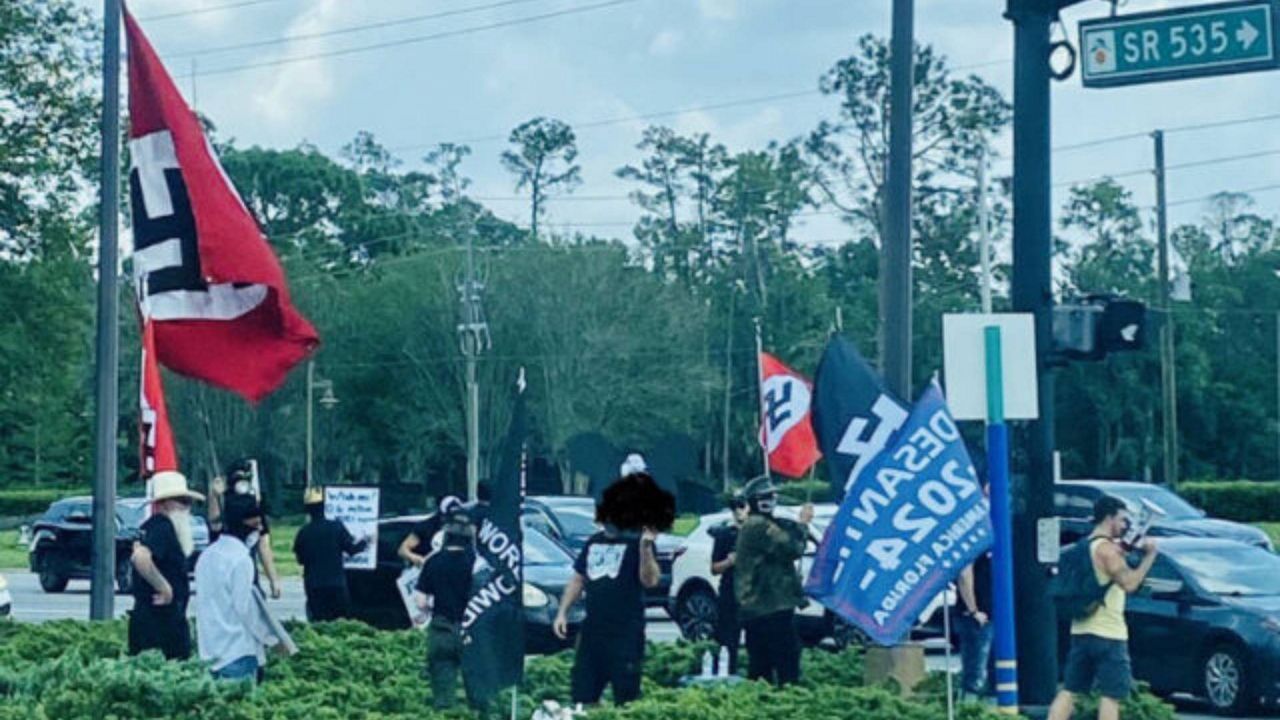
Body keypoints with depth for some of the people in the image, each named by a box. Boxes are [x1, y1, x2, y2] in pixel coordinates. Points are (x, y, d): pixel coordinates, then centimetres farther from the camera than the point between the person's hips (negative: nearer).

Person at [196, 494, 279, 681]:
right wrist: (272, 639, -5)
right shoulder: (240, 559, -14)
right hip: (237, 651, -8)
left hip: (211, 649, 8)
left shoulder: (207, 555, 12)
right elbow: (245, 607, -15)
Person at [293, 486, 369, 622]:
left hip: (313, 585, 1)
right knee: (340, 621, 7)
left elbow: (300, 559, 6)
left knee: (318, 622, 4)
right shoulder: (336, 527, -8)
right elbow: (352, 548, -4)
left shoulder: (303, 532, -2)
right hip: (336, 584, -1)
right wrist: (365, 541, 15)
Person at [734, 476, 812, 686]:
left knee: (760, 665, 9)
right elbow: (792, 548, -18)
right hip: (772, 606, -10)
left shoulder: (750, 526, 20)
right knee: (787, 660, -12)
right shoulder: (761, 526, -14)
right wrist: (803, 524, -5)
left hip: (755, 608, 10)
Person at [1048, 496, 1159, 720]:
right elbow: (1129, 583, -20)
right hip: (1107, 633, -9)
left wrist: (1124, 552, 15)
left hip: (1081, 631, 9)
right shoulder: (1107, 548, -12)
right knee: (1111, 695, -4)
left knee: (1069, 691, 8)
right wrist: (1149, 555, -11)